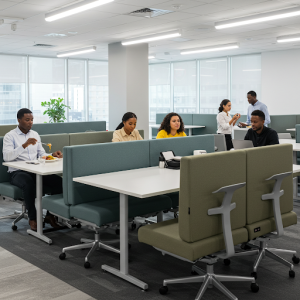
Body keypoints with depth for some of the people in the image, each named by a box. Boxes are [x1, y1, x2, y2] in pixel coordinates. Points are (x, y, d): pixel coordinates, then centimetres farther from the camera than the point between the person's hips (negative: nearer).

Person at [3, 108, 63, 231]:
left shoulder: (35, 134, 17)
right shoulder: (10, 136, -1)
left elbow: (42, 154, 18)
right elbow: (6, 157, -16)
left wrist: (52, 155, -3)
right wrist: (24, 145, -26)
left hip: (36, 171, 5)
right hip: (17, 172, -5)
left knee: (58, 180, -22)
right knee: (28, 183, -40)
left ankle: (50, 215, -8)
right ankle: (32, 218, -24)